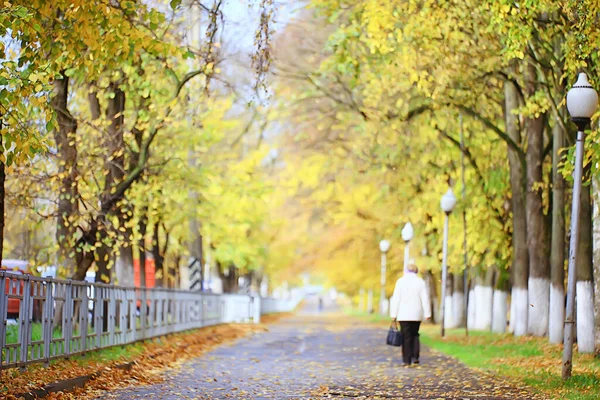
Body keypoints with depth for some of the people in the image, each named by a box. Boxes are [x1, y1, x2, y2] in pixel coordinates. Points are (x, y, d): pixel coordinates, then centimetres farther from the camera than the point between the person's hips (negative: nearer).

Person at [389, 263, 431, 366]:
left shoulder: (401, 281, -2)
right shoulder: (421, 282, 2)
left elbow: (396, 299, -5)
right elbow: (425, 299, -2)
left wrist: (393, 315, -3)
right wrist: (427, 314, 0)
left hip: (404, 315, -2)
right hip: (417, 315, 2)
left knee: (406, 337, 2)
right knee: (415, 335, 16)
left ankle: (407, 361, -1)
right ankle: (415, 357, 4)